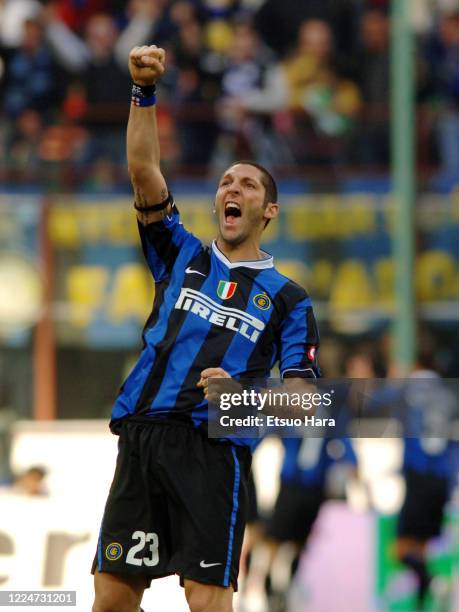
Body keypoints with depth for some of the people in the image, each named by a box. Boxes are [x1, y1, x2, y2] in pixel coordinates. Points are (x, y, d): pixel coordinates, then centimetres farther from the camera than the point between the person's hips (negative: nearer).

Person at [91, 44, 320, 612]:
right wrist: (144, 92, -4)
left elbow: (300, 397, 6)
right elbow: (143, 170, 8)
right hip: (143, 434, 3)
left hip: (214, 450, -3)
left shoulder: (286, 298, 13)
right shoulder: (182, 256, 19)